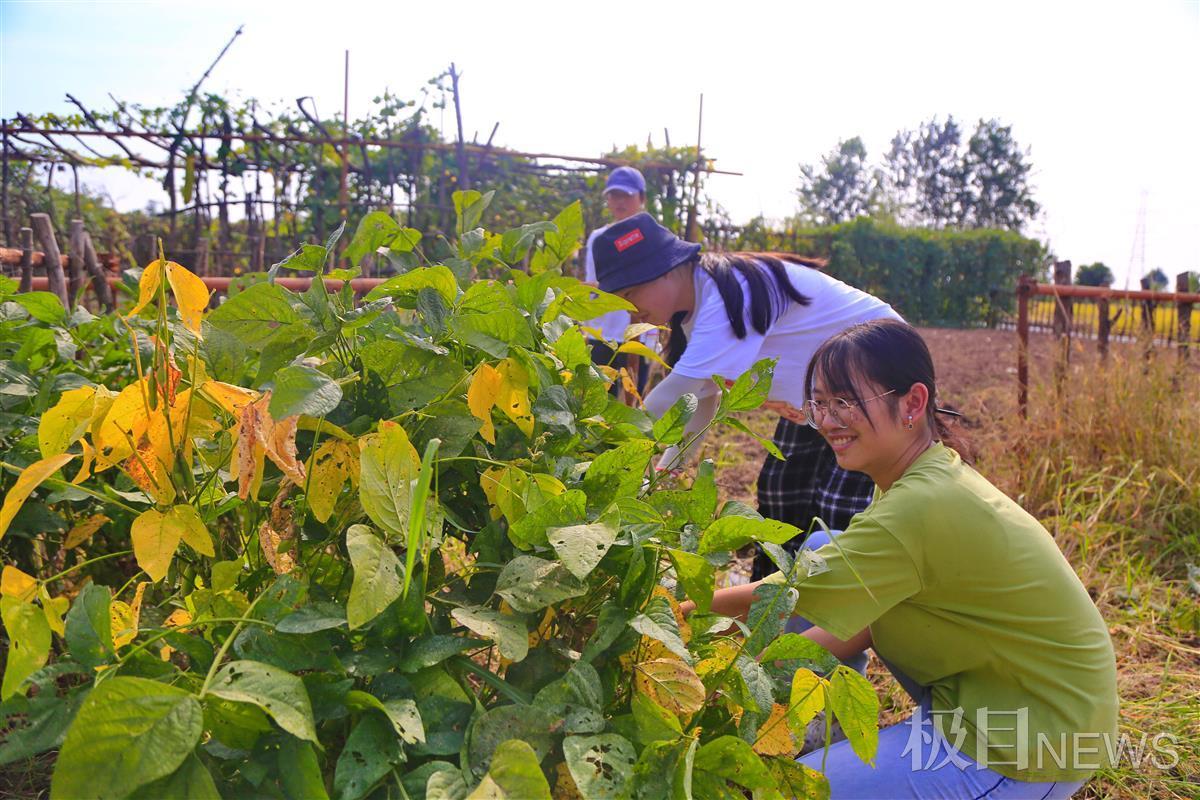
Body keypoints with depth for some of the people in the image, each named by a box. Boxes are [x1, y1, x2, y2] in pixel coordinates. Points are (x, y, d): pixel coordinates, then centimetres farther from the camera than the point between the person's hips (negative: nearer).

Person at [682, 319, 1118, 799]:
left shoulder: (920, 507, -29)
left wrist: (687, 605, -11)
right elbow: (863, 618, 2)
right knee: (814, 554, 7)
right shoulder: (929, 473, -1)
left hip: (1031, 748, -9)